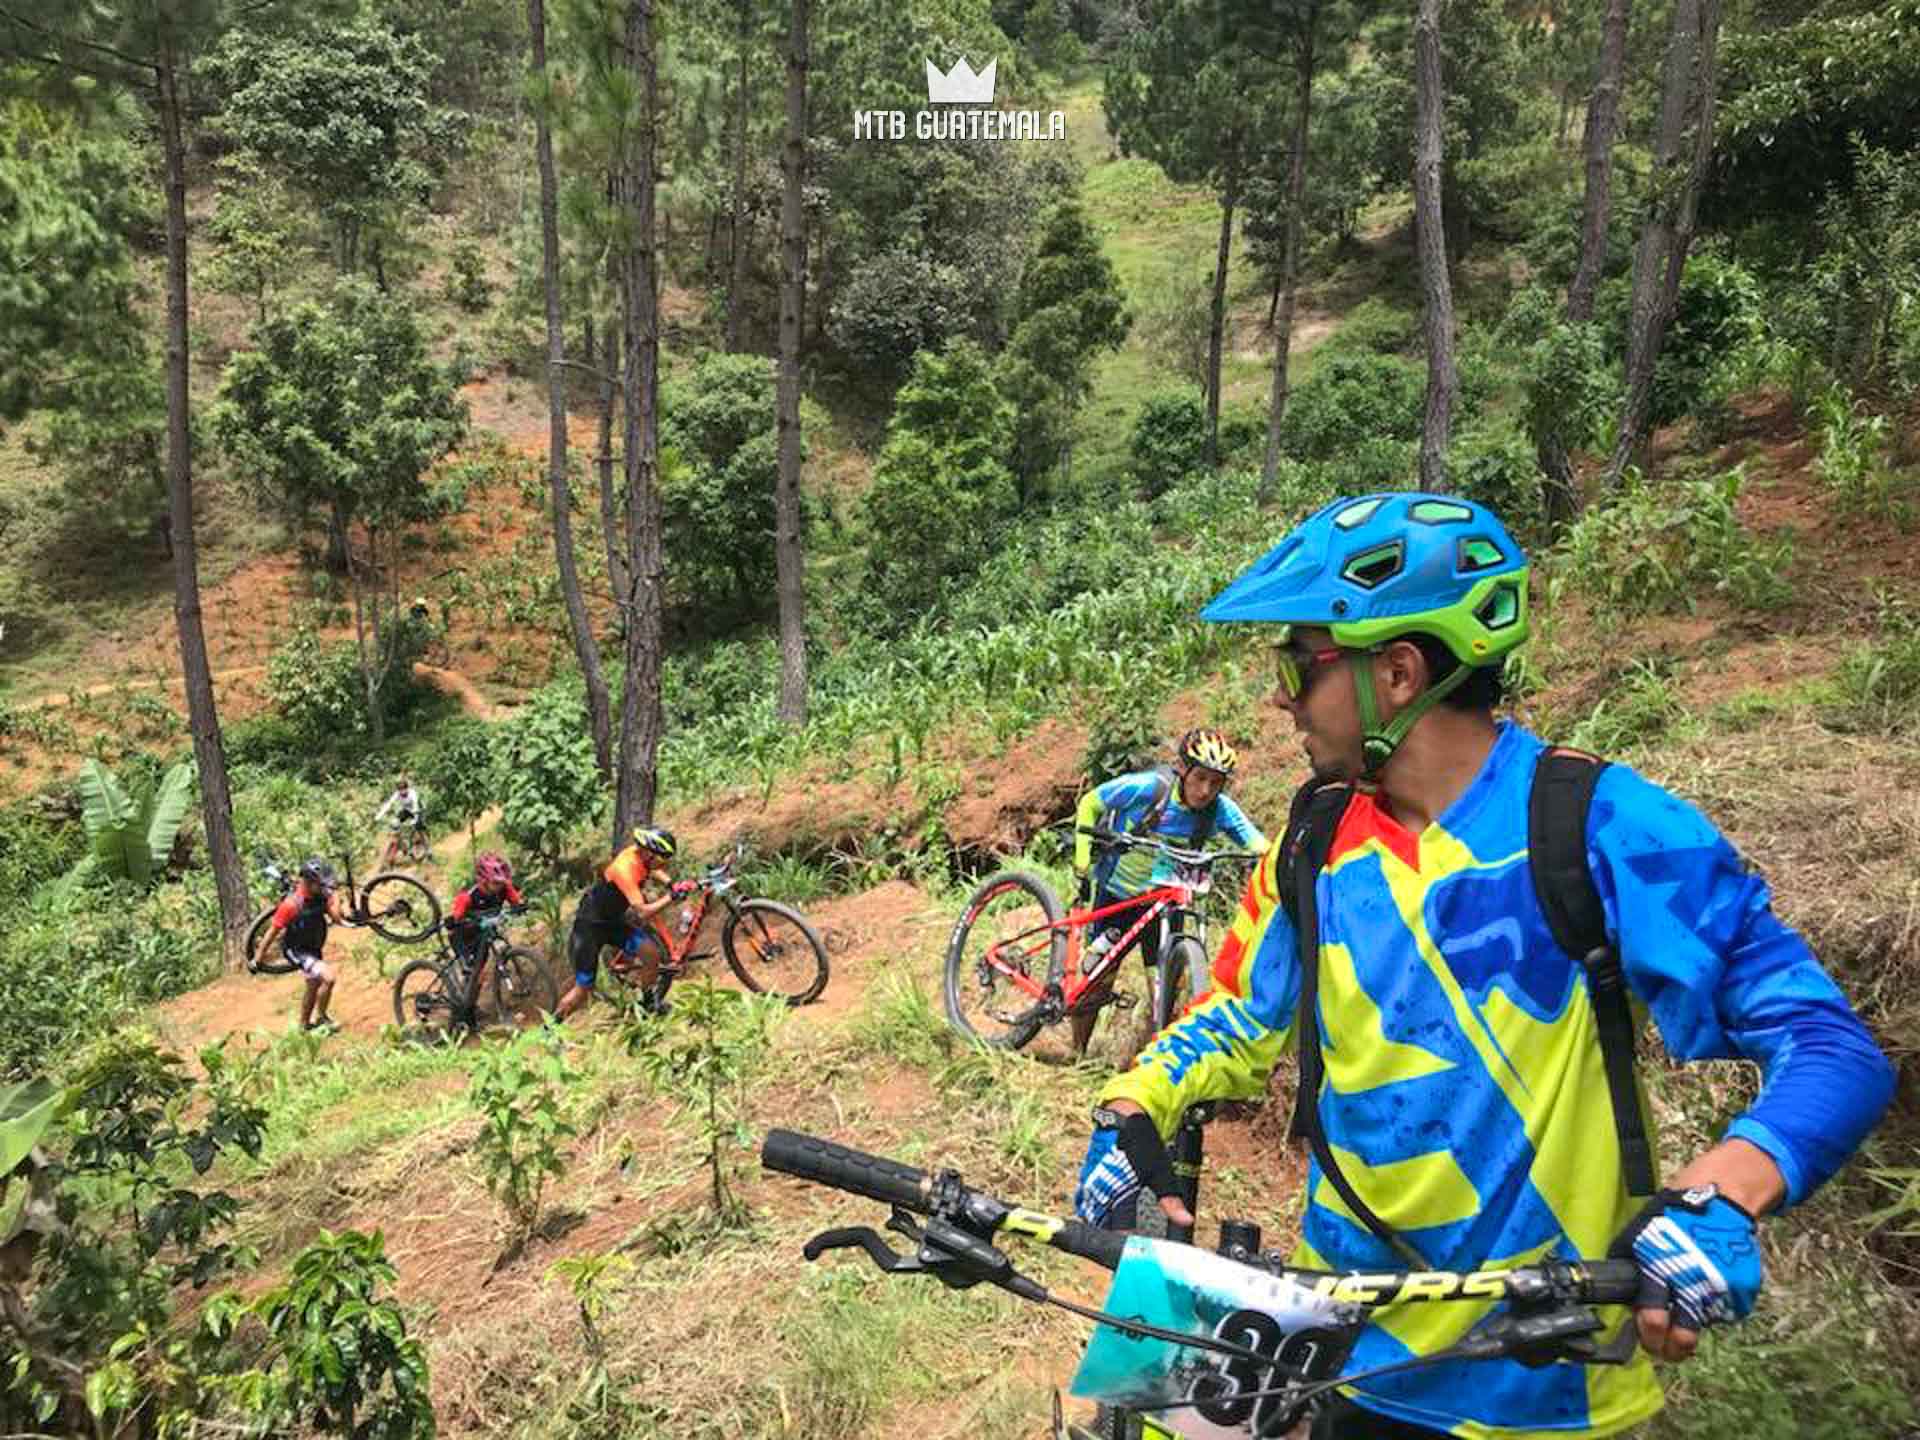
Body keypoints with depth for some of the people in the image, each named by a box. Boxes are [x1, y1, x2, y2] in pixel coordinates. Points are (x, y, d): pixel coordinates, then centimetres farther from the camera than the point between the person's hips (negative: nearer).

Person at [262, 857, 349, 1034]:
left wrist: (335, 895, -20)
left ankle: (304, 1025, 45)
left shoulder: (320, 895, -11)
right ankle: (321, 1019, -3)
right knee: (328, 977, -24)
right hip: (297, 951, -8)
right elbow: (273, 932, -19)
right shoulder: (292, 904, -28)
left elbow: (337, 916, -19)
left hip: (314, 949, 8)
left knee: (314, 986, 23)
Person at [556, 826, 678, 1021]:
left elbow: (653, 870, 16)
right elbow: (642, 912, -36)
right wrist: (671, 897, -30)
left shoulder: (641, 854, -10)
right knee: (582, 991, -3)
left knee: (652, 956, -5)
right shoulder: (625, 868, -33)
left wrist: (672, 884, -1)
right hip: (590, 926, -8)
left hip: (614, 921, 8)